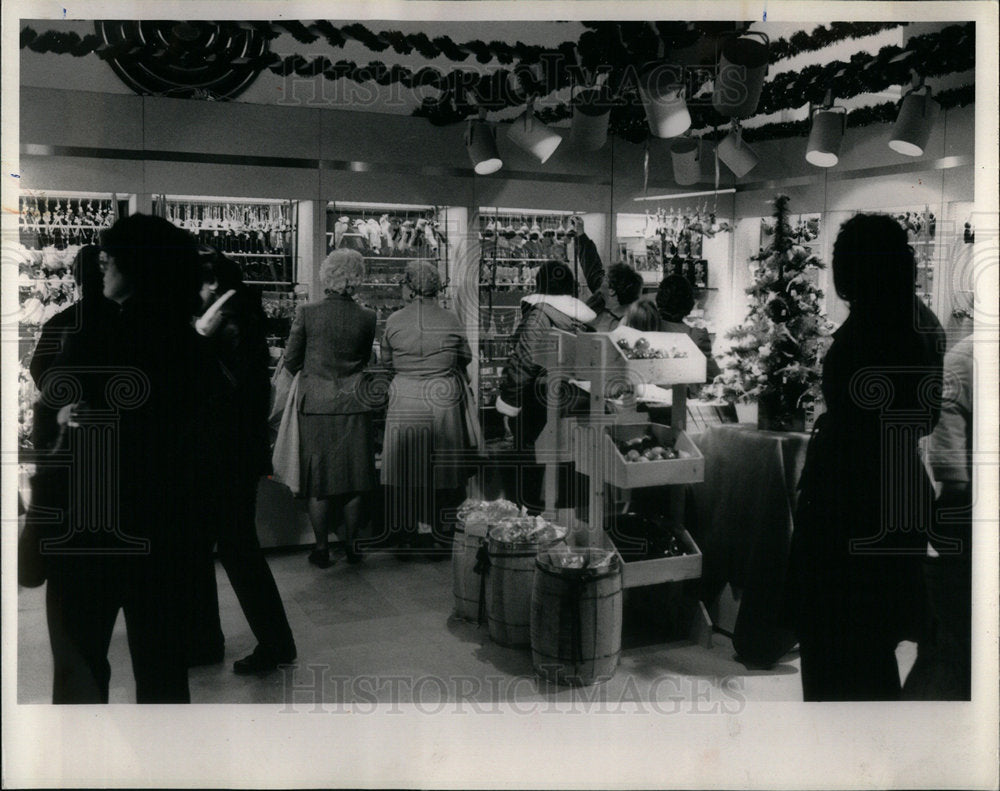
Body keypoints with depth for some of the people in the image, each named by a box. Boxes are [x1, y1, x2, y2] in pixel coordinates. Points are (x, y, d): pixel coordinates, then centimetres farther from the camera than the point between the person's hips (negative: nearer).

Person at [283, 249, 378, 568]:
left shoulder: (307, 313, -7)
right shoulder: (367, 317, -4)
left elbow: (291, 361, -1)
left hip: (315, 404, -1)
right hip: (353, 405, 1)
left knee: (318, 480, 7)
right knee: (354, 477, 10)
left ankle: (322, 548, 13)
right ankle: (351, 545, 18)